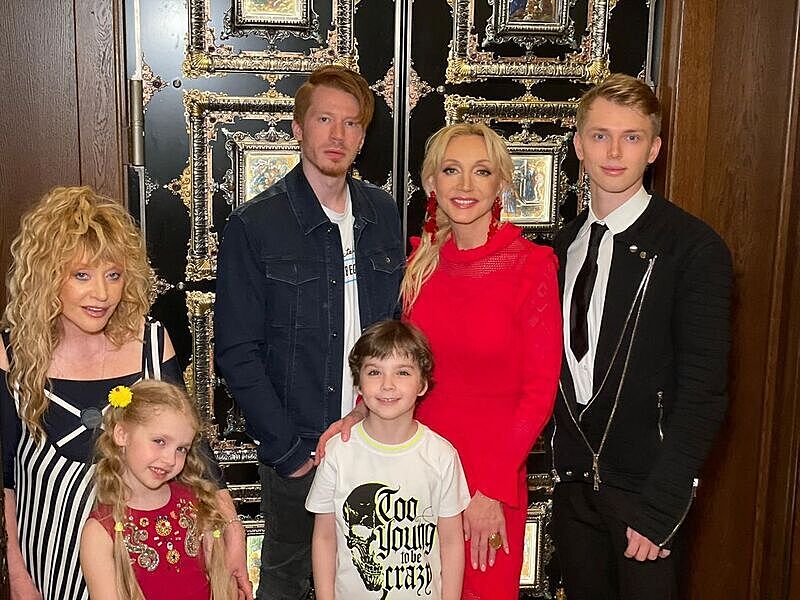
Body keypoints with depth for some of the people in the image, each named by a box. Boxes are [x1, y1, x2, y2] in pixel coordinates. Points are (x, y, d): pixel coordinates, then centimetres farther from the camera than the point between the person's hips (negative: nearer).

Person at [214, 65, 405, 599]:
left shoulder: (382, 214, 3)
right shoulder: (255, 225, -10)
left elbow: (398, 322, 8)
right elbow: (237, 352, -10)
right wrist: (288, 450, -12)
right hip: (296, 449, -3)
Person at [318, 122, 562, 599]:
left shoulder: (532, 265, -12)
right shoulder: (421, 261, 1)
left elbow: (539, 390, -10)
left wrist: (491, 489, -11)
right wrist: (365, 411, -9)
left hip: (495, 472, -3)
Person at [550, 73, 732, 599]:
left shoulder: (694, 248, -12)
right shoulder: (565, 246, 7)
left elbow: (703, 388, -15)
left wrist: (660, 506, -17)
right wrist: (565, 465, 2)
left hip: (644, 488, -5)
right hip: (574, 482, 5)